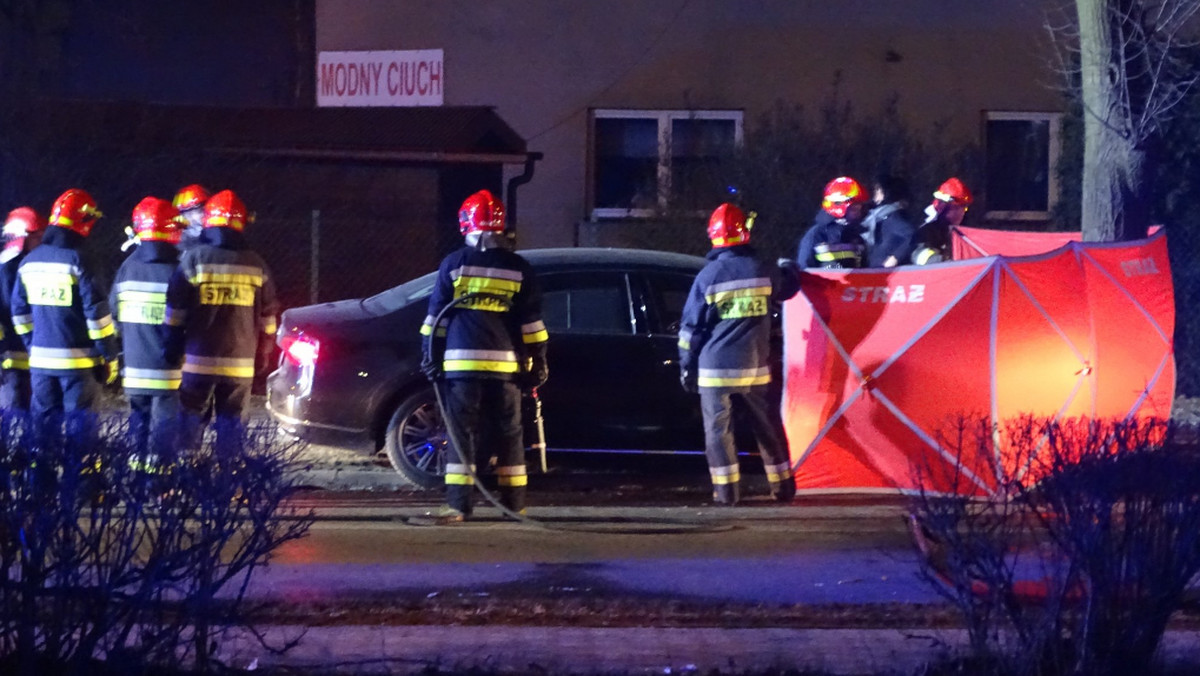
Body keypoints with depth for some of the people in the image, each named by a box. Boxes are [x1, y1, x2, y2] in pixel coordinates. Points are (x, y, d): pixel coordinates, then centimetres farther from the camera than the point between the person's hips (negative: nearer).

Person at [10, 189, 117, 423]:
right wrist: (110, 356, -5)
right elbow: (97, 313, -14)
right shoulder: (76, 262, -14)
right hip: (78, 361, -6)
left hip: (41, 360, 6)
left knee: (43, 423, 11)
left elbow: (20, 311, 13)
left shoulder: (29, 262, 5)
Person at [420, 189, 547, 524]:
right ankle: (515, 505, 8)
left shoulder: (454, 264, 2)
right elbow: (532, 322, 5)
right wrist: (538, 361, 11)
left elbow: (435, 315, 4)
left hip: (461, 360, -1)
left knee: (461, 433, 1)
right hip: (505, 362, 1)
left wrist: (430, 356, 10)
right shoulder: (519, 269, 6)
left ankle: (458, 504, -6)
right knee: (508, 434, 8)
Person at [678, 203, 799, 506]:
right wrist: (790, 272, 48)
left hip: (715, 368, -3)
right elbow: (787, 289, 24)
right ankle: (783, 486, 17)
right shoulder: (762, 271, 1)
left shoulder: (708, 276, -7)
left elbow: (691, 325, -4)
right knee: (768, 427, 12)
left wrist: (686, 365, 4)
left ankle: (726, 489, -3)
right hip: (755, 367, 3)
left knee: (718, 429, 2)